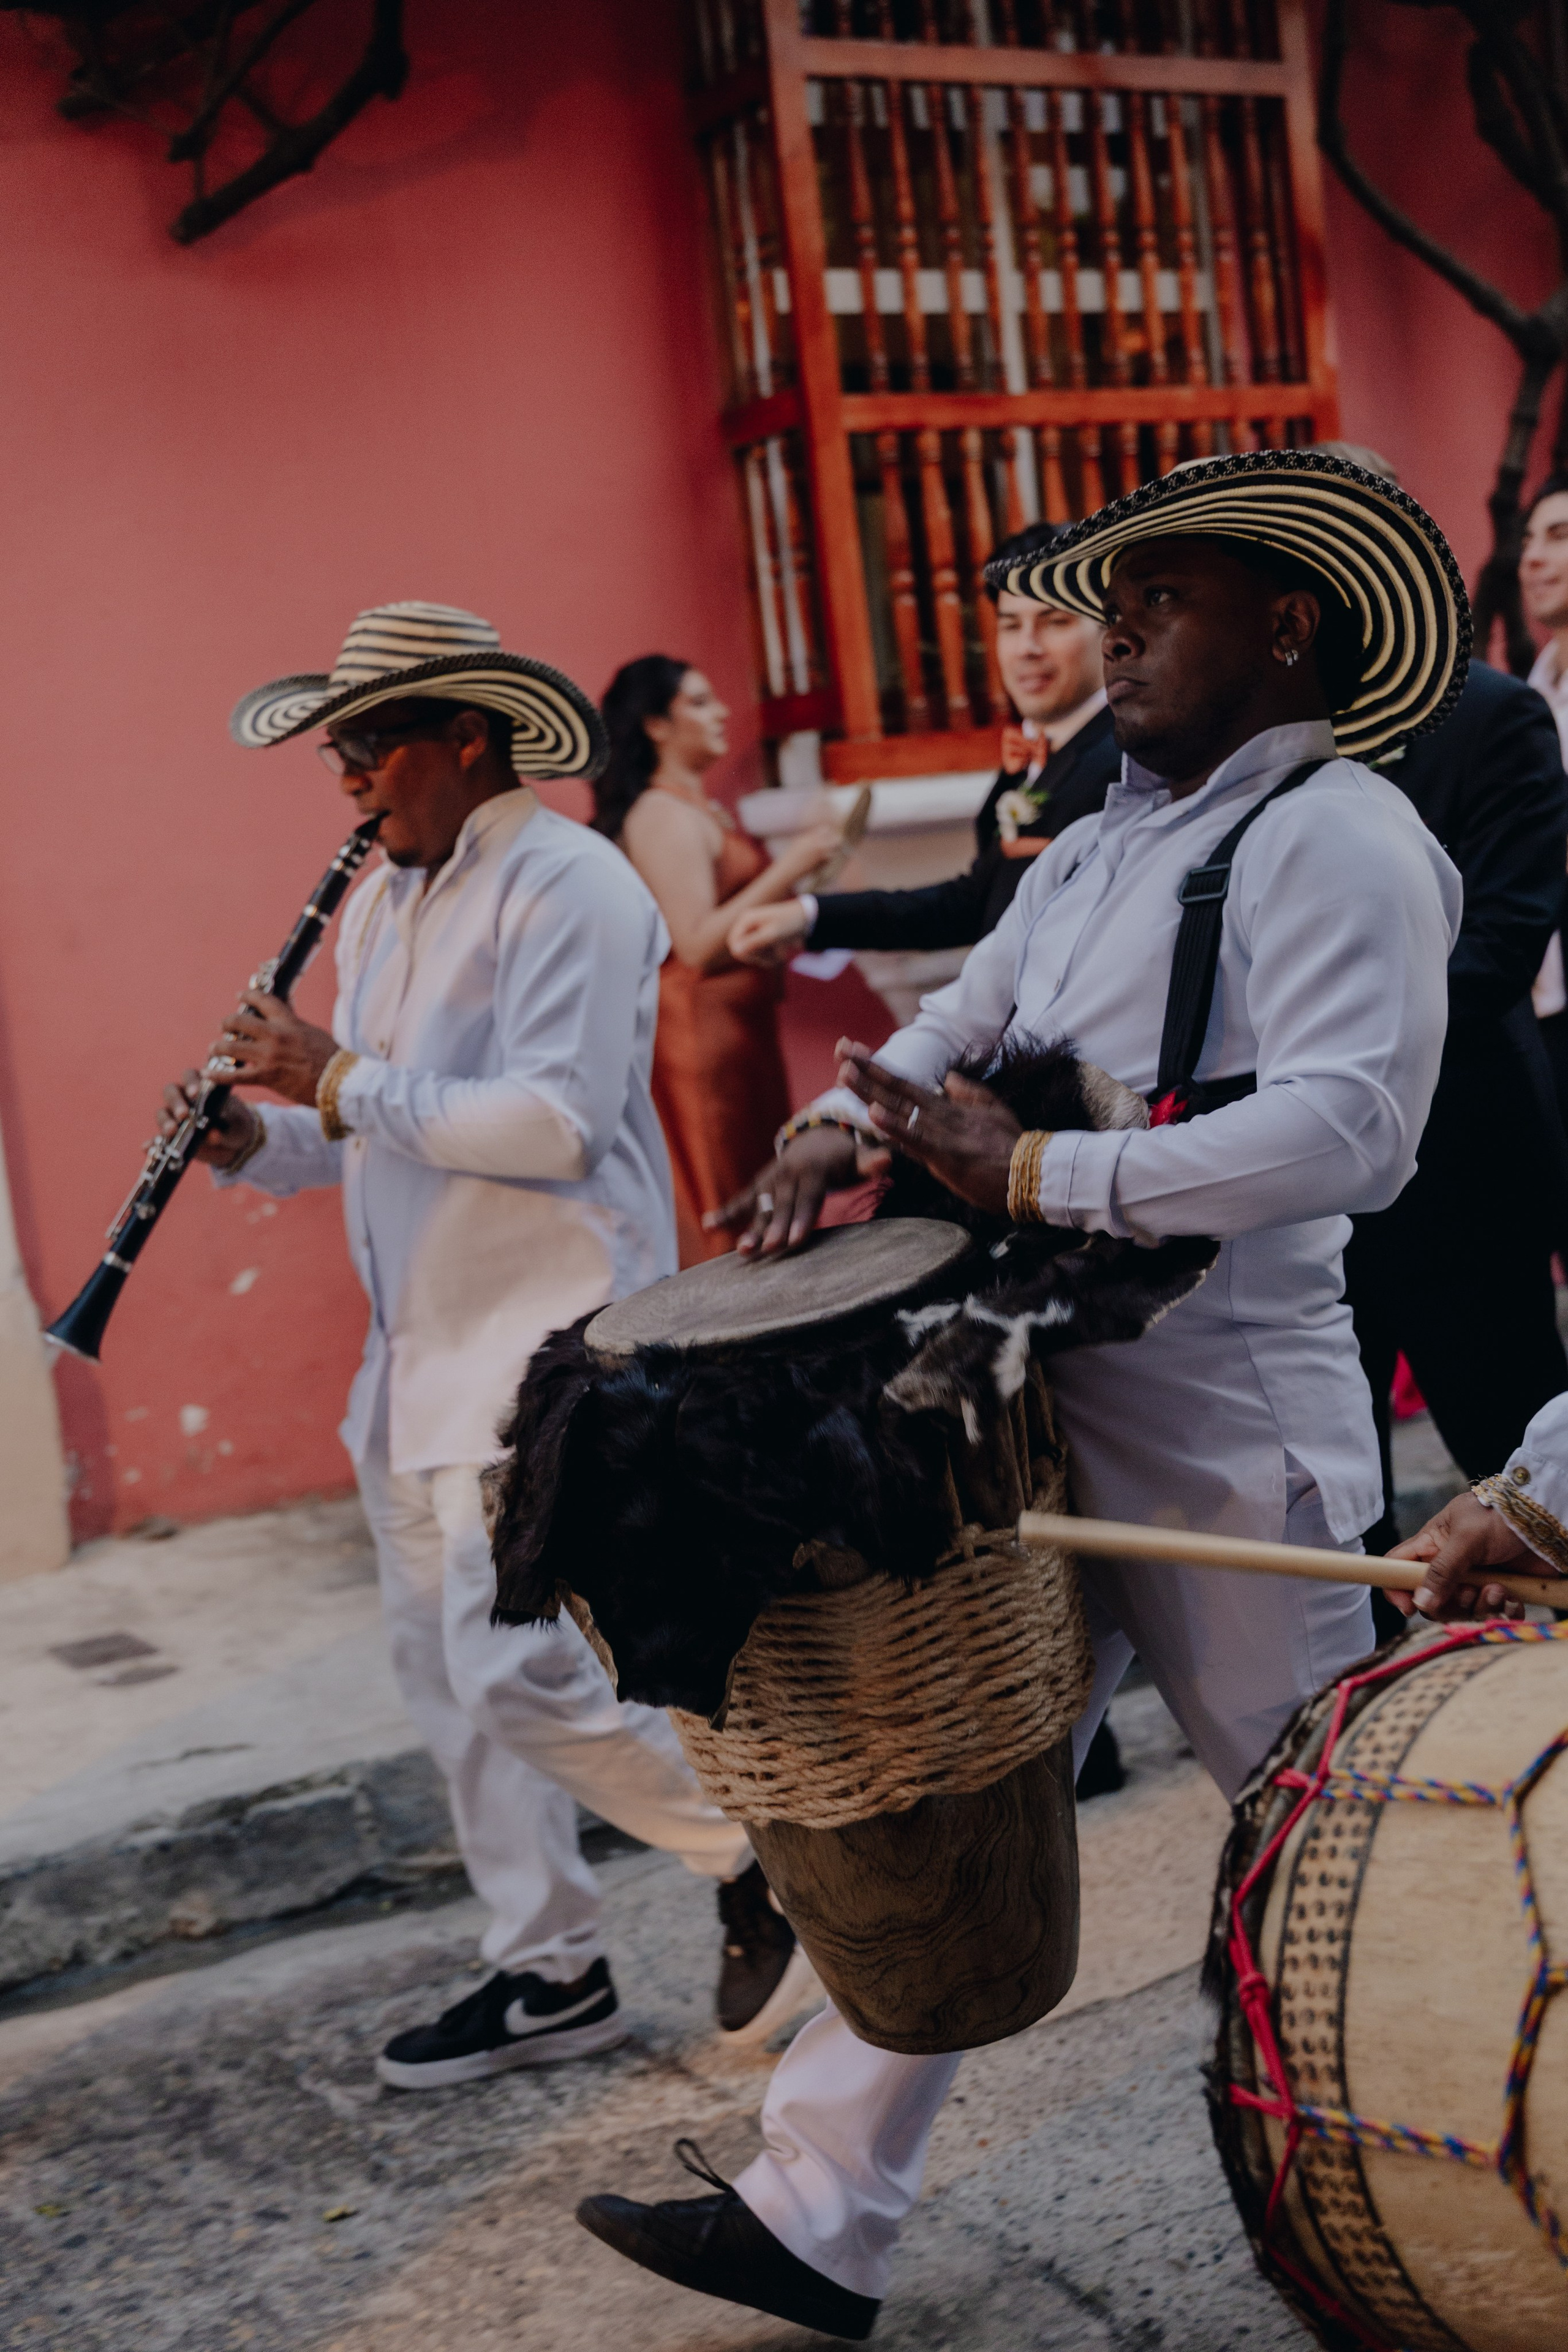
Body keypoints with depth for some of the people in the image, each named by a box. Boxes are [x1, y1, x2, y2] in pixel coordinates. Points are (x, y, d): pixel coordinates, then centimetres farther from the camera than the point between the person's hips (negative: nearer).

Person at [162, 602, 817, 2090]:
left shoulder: (568, 885, -13)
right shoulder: (381, 903, 16)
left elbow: (554, 1125, -23)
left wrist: (346, 1082, -20)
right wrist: (257, 1140, 0)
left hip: (550, 1346, -9)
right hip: (424, 1346, 10)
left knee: (516, 1668, -12)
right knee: (444, 1672, 12)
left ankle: (767, 1860, 11)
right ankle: (550, 1975, 26)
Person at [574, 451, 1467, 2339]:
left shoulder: (1335, 836, -12)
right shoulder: (1100, 846, 16)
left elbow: (1345, 1127, -24)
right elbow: (962, 1024, 24)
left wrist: (1034, 1175, -24)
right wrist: (841, 1122, 2)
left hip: (1224, 1426, -8)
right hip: (1037, 1404, 8)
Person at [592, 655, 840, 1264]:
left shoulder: (704, 809, 16)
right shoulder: (663, 815, -14)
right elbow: (697, 944, -22)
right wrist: (786, 869, -20)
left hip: (738, 1026, 10)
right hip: (702, 1027, -10)